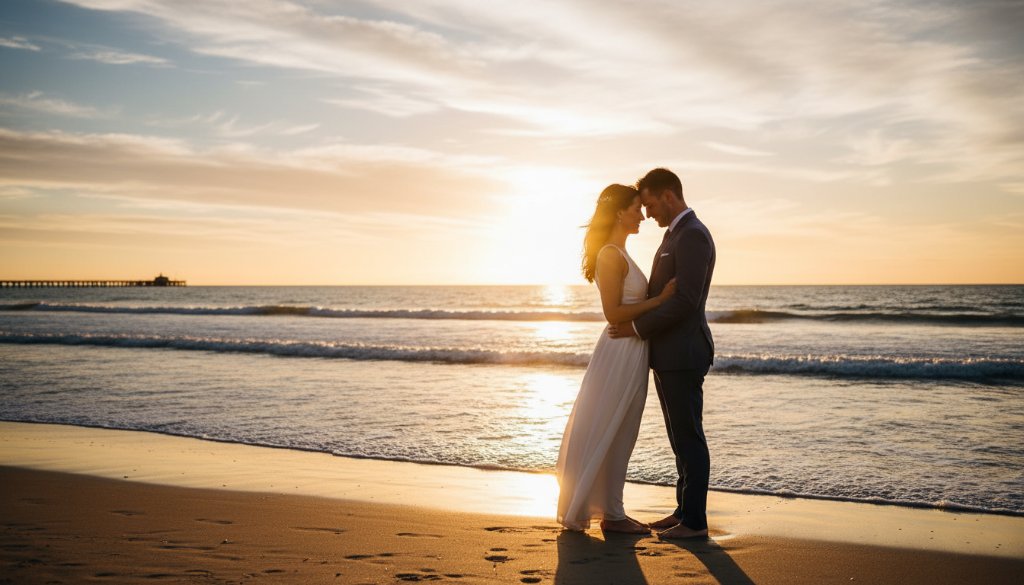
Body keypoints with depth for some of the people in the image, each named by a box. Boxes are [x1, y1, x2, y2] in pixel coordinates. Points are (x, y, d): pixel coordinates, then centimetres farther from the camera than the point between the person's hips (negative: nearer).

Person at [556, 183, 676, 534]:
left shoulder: (618, 255, 14)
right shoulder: (611, 256, -16)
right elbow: (613, 313, -20)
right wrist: (661, 298, -17)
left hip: (630, 352, 10)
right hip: (621, 353, -10)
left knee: (618, 437, 14)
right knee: (609, 435, 0)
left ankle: (610, 511, 23)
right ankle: (610, 514, 9)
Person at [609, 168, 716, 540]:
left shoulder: (693, 235, -16)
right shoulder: (676, 234, 18)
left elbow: (685, 300, -23)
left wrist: (637, 327, -16)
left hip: (682, 355, -10)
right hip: (669, 355, 10)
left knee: (689, 438, -3)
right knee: (681, 437, 15)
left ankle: (695, 522, 6)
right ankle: (685, 510, 24)